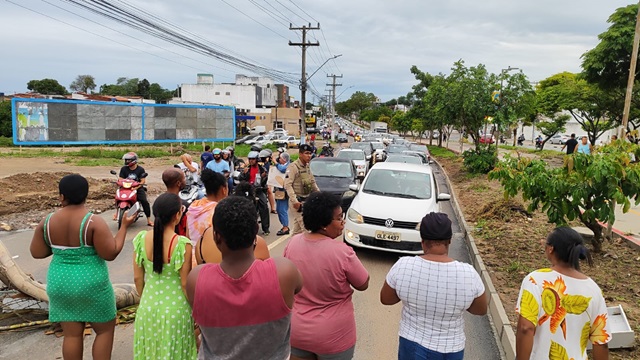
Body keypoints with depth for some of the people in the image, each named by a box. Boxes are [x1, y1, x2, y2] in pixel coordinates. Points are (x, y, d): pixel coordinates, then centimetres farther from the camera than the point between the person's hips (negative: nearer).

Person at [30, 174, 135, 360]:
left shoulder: (47, 221, -5)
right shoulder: (94, 222, -18)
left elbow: (36, 253, 2)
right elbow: (111, 253, -19)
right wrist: (124, 226, -11)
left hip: (60, 284, 5)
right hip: (91, 285, -4)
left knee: (72, 334, 16)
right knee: (105, 330, 14)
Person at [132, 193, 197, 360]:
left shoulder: (141, 239, -10)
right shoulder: (182, 244, -23)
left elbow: (137, 278, 0)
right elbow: (185, 284, -15)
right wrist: (194, 309, 1)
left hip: (148, 306, 4)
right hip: (176, 309, -4)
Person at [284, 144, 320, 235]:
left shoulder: (307, 166, 12)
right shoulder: (293, 167, -13)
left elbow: (313, 182, 23)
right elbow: (287, 185, -19)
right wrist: (294, 201, -26)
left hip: (307, 200, 8)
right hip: (297, 202, -8)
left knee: (298, 228, 15)